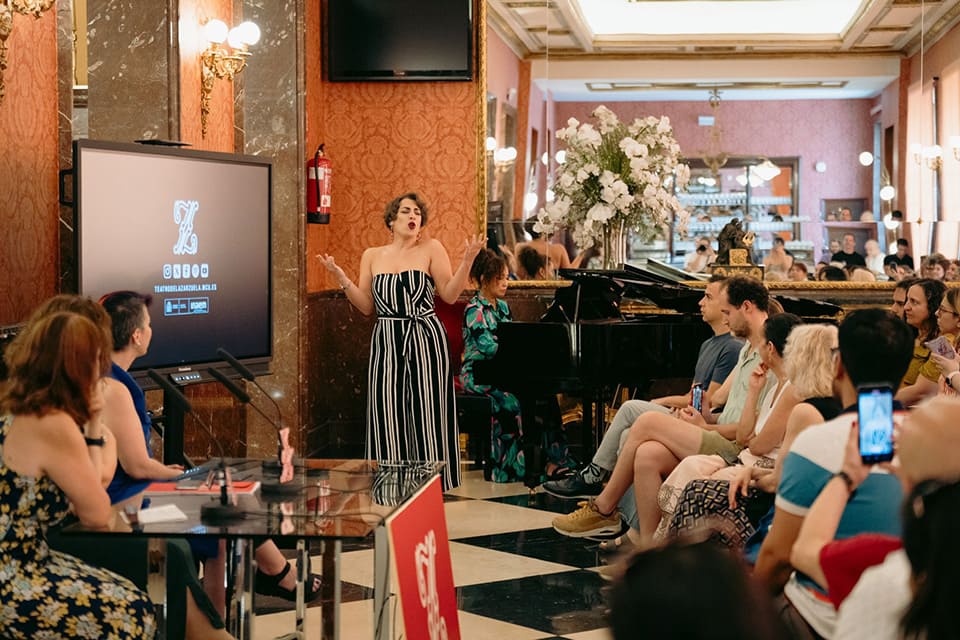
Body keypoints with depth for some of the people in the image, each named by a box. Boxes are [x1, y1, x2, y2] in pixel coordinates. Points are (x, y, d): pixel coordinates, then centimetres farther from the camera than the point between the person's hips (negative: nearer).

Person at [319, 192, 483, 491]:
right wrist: (340, 277, 1)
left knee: (427, 410, -2)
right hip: (387, 342, 2)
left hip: (425, 341, -2)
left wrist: (467, 262, -13)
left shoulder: (431, 248, 3)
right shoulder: (372, 256, 11)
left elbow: (449, 295, -1)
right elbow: (366, 307, 9)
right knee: (389, 415, 1)